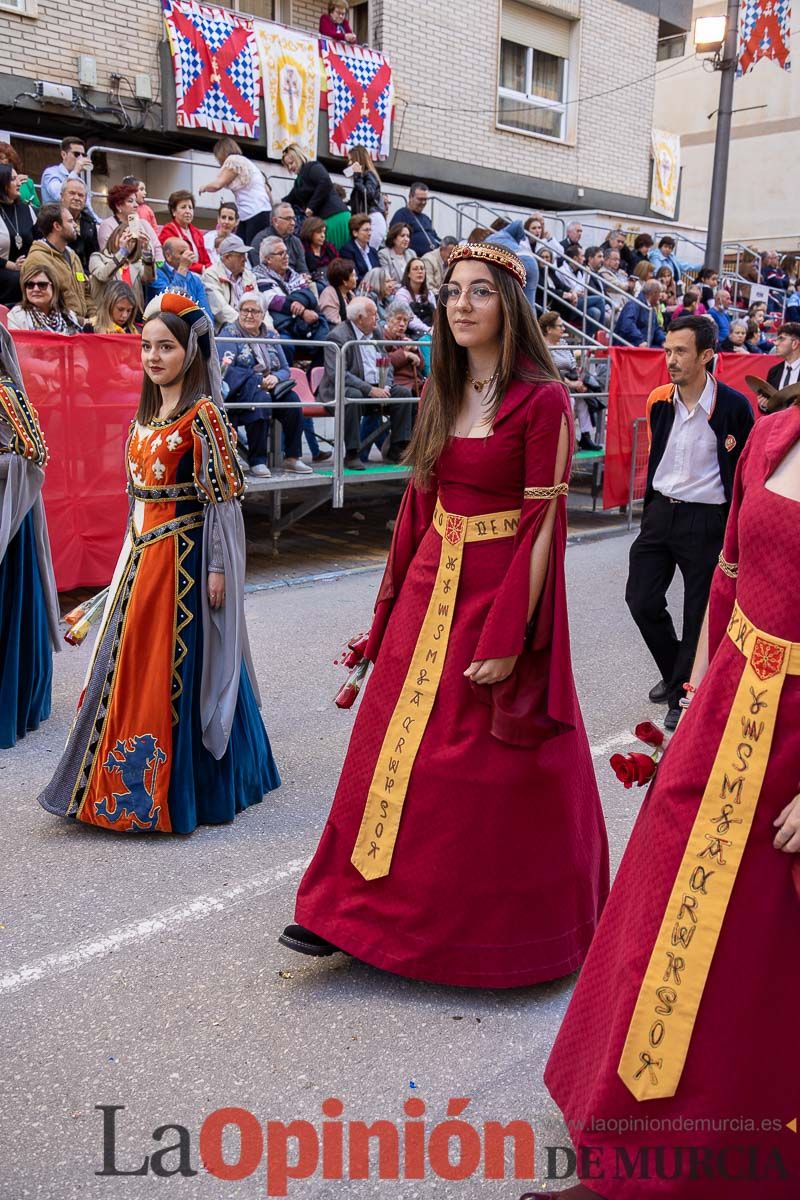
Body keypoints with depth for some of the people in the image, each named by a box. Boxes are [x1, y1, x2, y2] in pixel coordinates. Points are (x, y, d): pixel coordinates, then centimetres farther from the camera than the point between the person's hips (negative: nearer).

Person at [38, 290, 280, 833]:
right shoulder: (147, 413, 13)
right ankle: (123, 784, 26)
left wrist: (217, 568, -17)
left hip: (185, 557, -8)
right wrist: (136, 553, 17)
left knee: (177, 667, -3)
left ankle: (182, 789, 11)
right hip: (142, 553, 8)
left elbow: (221, 498, -14)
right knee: (131, 664, 12)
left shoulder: (203, 415, -10)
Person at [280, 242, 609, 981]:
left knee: (492, 767, 5)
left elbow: (543, 524, -15)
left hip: (500, 594, -6)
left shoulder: (541, 399, -12)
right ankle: (355, 907, 22)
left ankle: (503, 924, 27)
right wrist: (397, 597, 10)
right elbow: (420, 500, 11)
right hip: (429, 587, 6)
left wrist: (510, 638, -19)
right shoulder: (443, 394, 9)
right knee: (398, 747, 10)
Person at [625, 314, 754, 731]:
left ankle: (684, 691, 21)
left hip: (706, 521, -5)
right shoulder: (658, 400, 2)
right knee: (641, 599, 6)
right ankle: (674, 671, 30)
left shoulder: (734, 406, -12)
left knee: (699, 613, 4)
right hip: (660, 512, 5)